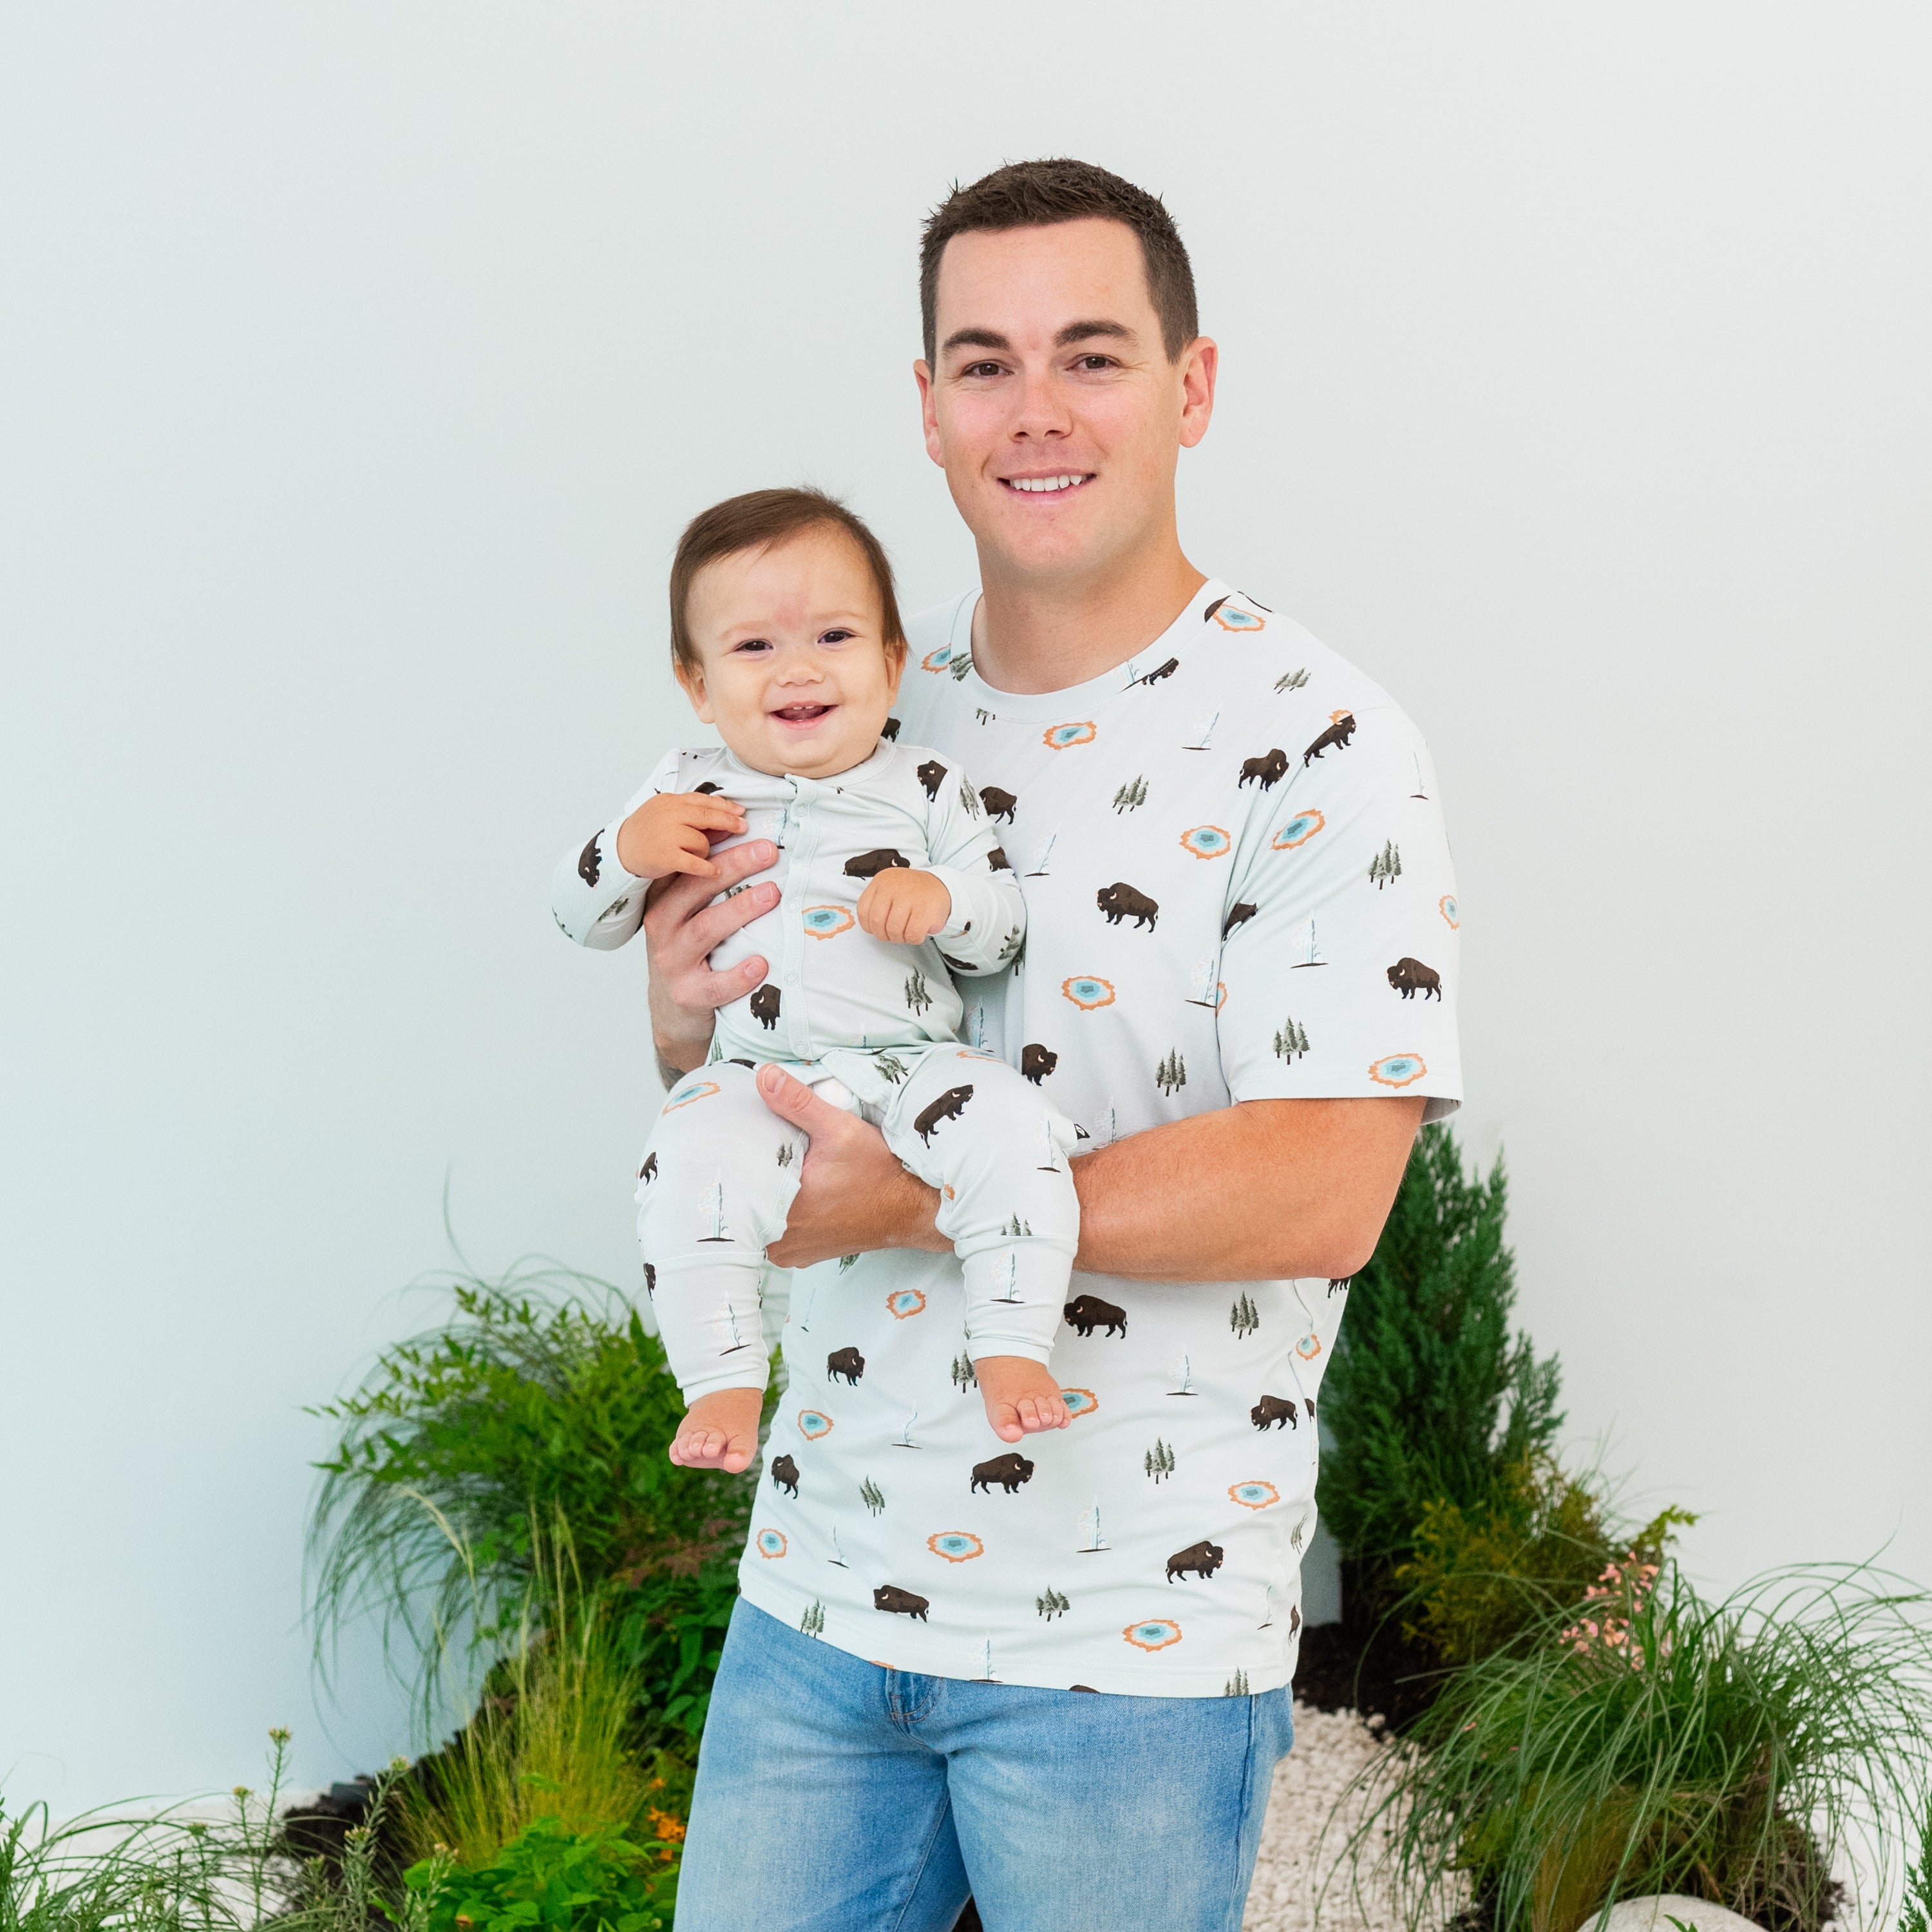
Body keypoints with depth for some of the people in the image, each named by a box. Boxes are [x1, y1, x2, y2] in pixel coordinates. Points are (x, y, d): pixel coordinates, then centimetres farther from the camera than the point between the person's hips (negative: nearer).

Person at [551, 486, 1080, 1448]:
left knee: (1013, 1129, -28)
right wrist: (627, 853, -7)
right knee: (687, 1167, -31)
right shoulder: (686, 790, 10)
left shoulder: (927, 789, 7)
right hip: (752, 1081, 0)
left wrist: (942, 897, -15)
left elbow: (1004, 928, 7)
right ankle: (724, 1382, -16)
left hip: (911, 1067, 0)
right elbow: (581, 916, 14)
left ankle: (1011, 1349, -15)